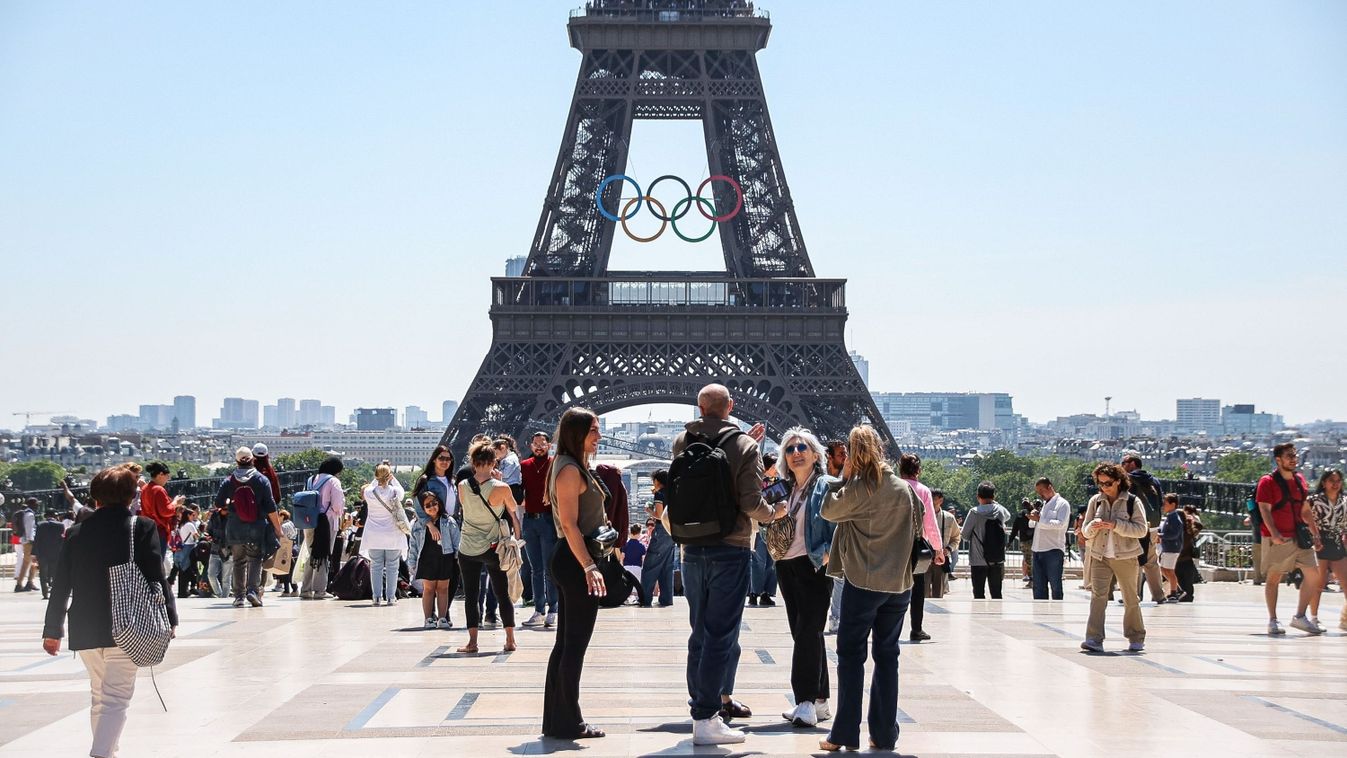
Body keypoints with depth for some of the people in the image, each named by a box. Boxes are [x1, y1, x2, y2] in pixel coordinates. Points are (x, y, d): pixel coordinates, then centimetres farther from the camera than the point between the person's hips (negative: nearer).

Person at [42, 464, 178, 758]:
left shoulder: (77, 533, 7)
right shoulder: (142, 528, -3)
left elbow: (60, 587, 10)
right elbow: (157, 578, -6)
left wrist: (53, 630, 18)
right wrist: (168, 620, 3)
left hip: (85, 631, 4)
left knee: (99, 694, 20)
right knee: (116, 697, -5)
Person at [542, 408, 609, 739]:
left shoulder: (576, 468, 17)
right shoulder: (570, 469, -14)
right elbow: (569, 524, -20)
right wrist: (589, 566, -25)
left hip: (571, 560, 11)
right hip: (576, 562, -11)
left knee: (566, 643, 13)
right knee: (575, 644, -5)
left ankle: (556, 719, 18)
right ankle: (568, 722, 1)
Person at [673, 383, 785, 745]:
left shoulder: (682, 442, 1)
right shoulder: (744, 447, -11)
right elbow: (751, 503, -15)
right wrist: (774, 513, 6)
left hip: (693, 550, 5)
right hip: (730, 550, -5)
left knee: (700, 632, 15)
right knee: (720, 634, -3)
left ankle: (722, 698, 26)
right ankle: (705, 718, -5)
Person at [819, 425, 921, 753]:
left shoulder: (858, 489, -13)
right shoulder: (905, 489, 3)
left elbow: (828, 510, -2)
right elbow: (918, 529, 8)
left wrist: (844, 476, 2)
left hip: (862, 582, -4)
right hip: (899, 583, 4)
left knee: (851, 655, 3)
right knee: (887, 655, 11)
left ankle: (845, 734, 1)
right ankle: (884, 735, 12)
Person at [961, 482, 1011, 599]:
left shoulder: (975, 512, -13)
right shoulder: (1000, 510, -1)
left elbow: (965, 534, -5)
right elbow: (1008, 517, 25)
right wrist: (994, 502, 19)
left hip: (979, 560, -3)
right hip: (998, 560, 3)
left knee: (979, 594, 4)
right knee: (996, 593, 11)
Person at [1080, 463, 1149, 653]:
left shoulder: (1133, 502, -3)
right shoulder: (1095, 501, 7)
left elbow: (1142, 530, -10)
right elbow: (1086, 531, 10)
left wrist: (1115, 525, -20)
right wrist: (1093, 527, -14)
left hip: (1126, 557, -2)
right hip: (1100, 557, 2)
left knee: (1130, 599, 9)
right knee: (1098, 595, -12)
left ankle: (1136, 638, 25)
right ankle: (1094, 640, -18)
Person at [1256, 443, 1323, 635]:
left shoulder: (1299, 480, 14)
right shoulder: (1267, 482, -7)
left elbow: (1306, 510, 20)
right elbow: (1265, 510, -14)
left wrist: (1315, 534, 16)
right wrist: (1274, 533, -27)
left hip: (1300, 537, 7)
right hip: (1277, 539, -6)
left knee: (1313, 574, 0)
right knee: (1274, 578, -1)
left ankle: (1299, 617, 8)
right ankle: (1273, 621, 8)